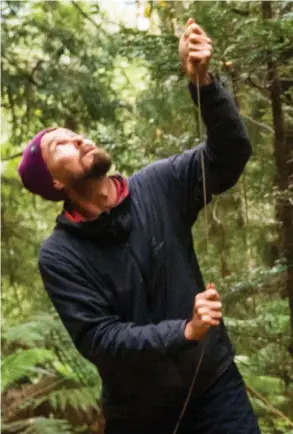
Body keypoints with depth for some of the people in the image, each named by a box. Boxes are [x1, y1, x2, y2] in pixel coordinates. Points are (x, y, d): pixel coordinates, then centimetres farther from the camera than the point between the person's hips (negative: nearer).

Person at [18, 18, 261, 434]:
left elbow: (231, 153, -14)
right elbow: (98, 339, -17)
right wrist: (184, 330, -29)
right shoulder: (59, 256, -11)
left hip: (216, 386, 2)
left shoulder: (158, 187, -5)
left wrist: (202, 82, -28)